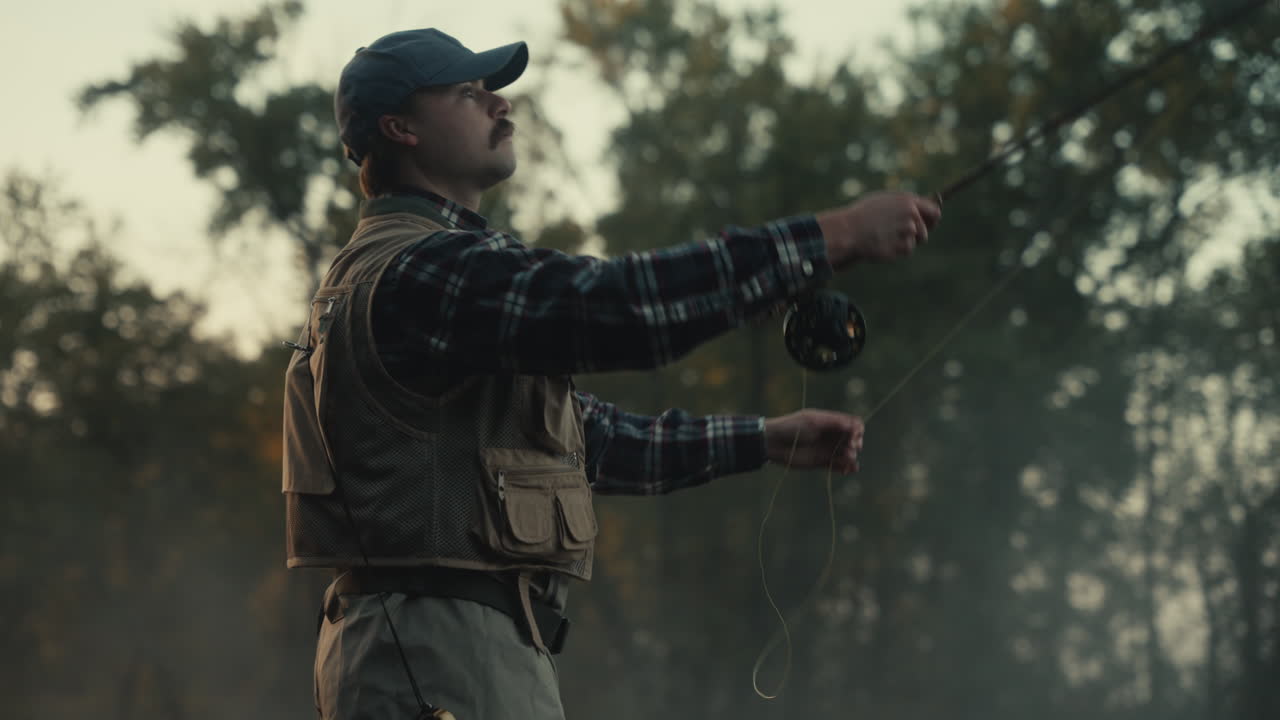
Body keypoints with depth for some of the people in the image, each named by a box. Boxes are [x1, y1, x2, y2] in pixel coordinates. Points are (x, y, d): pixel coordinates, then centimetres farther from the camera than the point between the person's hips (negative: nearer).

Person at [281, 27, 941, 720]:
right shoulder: (418, 272, -13)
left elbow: (583, 435, 26)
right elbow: (615, 305, -25)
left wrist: (765, 438, 23)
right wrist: (838, 235, -22)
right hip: (441, 650, -11)